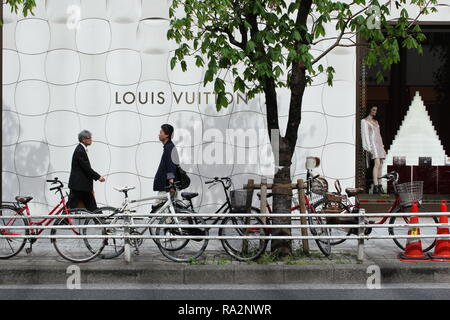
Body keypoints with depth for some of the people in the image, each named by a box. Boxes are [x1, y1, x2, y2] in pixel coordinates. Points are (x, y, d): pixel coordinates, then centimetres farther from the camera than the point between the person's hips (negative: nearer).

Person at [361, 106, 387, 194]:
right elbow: (365, 134, -8)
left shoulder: (376, 122, 22)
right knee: (377, 164, -23)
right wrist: (368, 148, -16)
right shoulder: (364, 121, 0)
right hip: (372, 143, -8)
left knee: (380, 165, 2)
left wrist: (382, 147, 17)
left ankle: (379, 186, 4)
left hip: (379, 144, 8)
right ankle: (375, 186, -29)